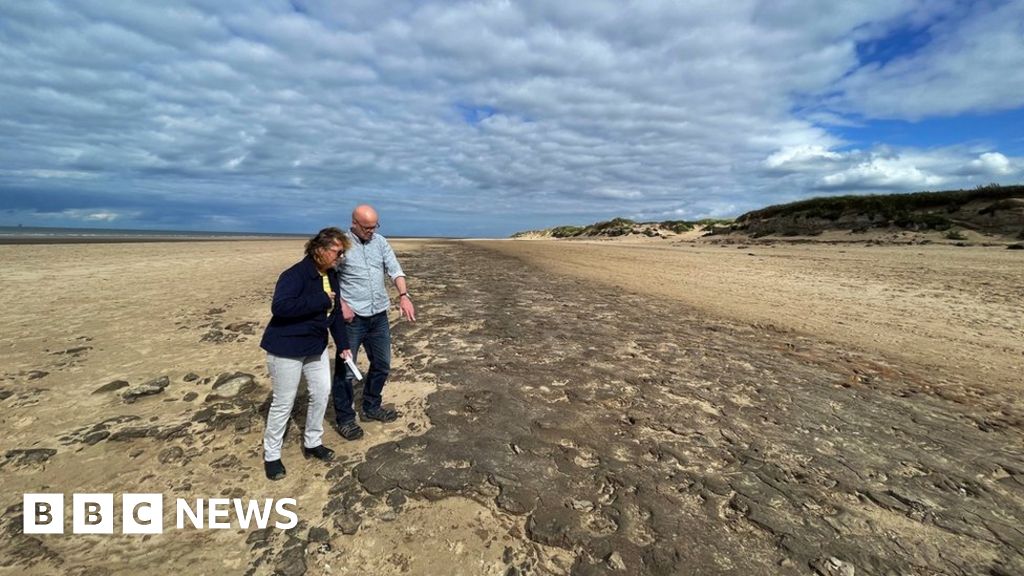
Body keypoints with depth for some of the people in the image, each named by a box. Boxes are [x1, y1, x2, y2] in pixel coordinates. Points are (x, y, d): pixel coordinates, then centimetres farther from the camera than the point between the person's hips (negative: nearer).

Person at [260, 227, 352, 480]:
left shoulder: (331, 276, 3)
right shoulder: (295, 274, -23)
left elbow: (335, 312, 10)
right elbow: (280, 307, -35)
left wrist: (343, 345, 8)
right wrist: (321, 300, -31)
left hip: (316, 346, 8)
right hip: (286, 347, -8)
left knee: (322, 393, 12)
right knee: (284, 402, 4)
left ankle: (312, 443, 32)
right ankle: (271, 455, 26)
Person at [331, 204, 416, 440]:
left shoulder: (381, 242, 6)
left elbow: (395, 269, -1)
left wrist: (403, 295, -17)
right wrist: (341, 305, -18)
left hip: (379, 316, 5)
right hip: (352, 317, -5)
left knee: (382, 364, 16)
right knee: (345, 370, 4)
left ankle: (371, 407, 35)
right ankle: (345, 418, 21)